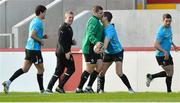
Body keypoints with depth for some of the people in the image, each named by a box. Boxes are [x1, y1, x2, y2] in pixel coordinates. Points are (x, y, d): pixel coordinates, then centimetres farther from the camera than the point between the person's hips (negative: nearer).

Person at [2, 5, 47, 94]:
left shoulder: (34, 21, 16)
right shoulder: (38, 22, -15)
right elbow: (32, 35, -25)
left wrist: (42, 36, 14)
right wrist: (40, 41, -14)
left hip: (29, 48, 9)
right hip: (35, 49, -9)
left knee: (24, 69, 8)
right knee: (40, 70, 3)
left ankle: (8, 82, -1)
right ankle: (42, 90, 10)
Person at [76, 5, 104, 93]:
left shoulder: (97, 21, 19)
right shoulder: (94, 21, -14)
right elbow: (90, 35, -26)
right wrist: (96, 42, -40)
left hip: (94, 49, 10)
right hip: (89, 49, -10)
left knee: (99, 66, 3)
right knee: (89, 69, -5)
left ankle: (89, 87, 8)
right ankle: (79, 88, 4)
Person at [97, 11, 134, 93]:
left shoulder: (110, 29, -26)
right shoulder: (104, 27, -2)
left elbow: (107, 39, -43)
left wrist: (103, 48, -58)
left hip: (117, 52, -7)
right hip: (108, 53, 7)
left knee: (119, 73, -14)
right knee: (101, 72, 1)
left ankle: (130, 89, -2)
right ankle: (101, 90, 11)